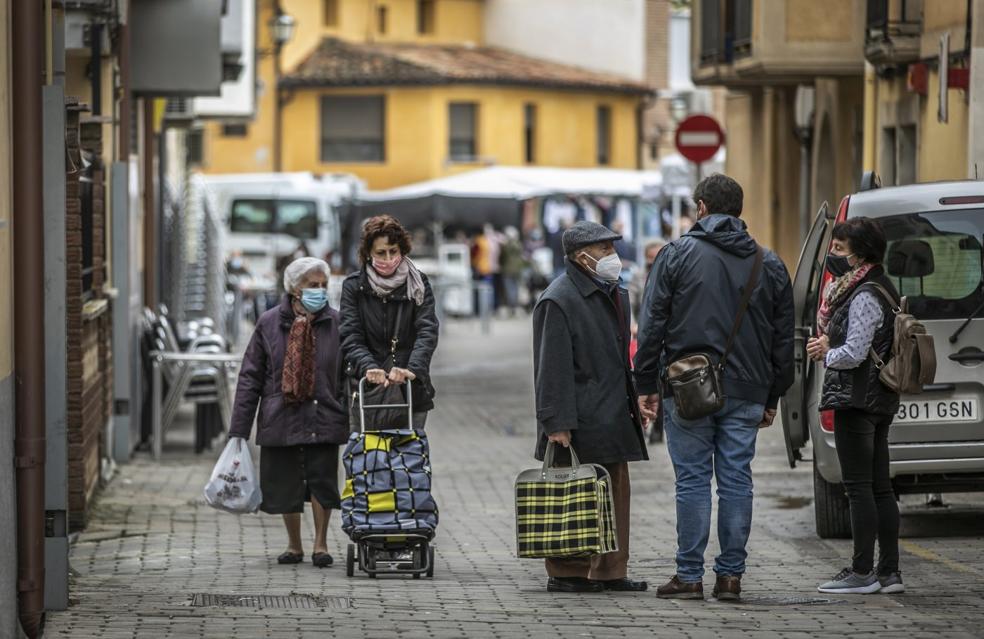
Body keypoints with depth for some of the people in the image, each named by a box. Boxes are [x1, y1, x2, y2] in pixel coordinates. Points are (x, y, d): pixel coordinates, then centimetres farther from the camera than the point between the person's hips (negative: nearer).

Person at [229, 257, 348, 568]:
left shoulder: (335, 323, 1)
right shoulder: (269, 324, 1)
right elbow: (250, 378, 2)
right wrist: (239, 430, -1)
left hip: (323, 417, -1)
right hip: (281, 419, 1)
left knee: (322, 479, -6)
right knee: (284, 482, 6)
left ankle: (321, 542, 15)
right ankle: (294, 545, 26)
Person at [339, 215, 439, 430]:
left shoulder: (417, 284, 5)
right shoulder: (354, 287, 4)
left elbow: (427, 332, -7)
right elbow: (351, 338, -4)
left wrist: (412, 369, -25)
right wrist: (368, 368, -24)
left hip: (412, 393, 1)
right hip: (368, 391, -1)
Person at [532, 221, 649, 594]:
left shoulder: (616, 294, 16)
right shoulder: (558, 300, -13)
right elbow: (553, 367, -17)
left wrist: (634, 403, 20)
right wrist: (556, 422, -21)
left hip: (612, 418, 9)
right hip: (577, 422, -9)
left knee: (615, 493, 10)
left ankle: (609, 571, 17)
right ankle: (565, 574, 2)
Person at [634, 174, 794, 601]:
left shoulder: (677, 255, 0)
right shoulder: (769, 264, 10)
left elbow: (652, 325, -3)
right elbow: (784, 337, 13)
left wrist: (646, 385, 2)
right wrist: (773, 397, 19)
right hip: (746, 391, 3)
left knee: (692, 481, 0)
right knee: (736, 481, 6)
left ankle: (689, 576, 1)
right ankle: (731, 575, 7)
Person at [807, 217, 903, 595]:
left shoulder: (865, 297, -16)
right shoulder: (879, 289, 15)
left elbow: (854, 353, -21)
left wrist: (826, 354, -3)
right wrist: (829, 346, 6)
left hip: (857, 400, -10)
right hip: (880, 400, 10)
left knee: (859, 487, -7)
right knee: (880, 488, 10)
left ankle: (863, 572, -7)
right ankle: (889, 572, 11)